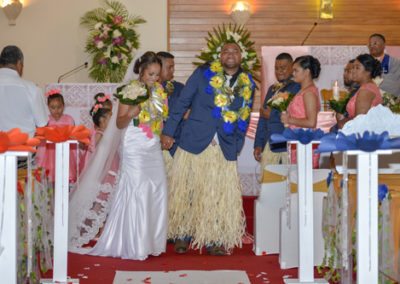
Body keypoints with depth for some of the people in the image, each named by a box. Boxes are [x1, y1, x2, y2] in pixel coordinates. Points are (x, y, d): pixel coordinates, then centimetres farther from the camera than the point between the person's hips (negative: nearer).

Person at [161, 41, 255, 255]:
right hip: (194, 142, -2)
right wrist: (168, 132, -2)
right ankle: (182, 236, 17)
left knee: (220, 195, 2)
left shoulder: (247, 85, 7)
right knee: (186, 190, 4)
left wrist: (236, 147, 6)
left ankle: (214, 240, 13)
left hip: (225, 150, 2)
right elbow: (182, 102, 0)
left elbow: (243, 119, 12)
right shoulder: (204, 73, -1)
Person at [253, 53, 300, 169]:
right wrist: (258, 144, 17)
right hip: (269, 145, 7)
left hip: (287, 145, -7)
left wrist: (271, 115, -8)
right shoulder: (272, 89, 19)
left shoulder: (297, 88, -6)